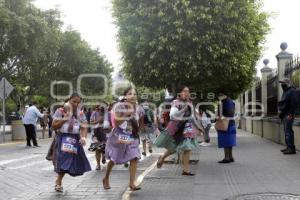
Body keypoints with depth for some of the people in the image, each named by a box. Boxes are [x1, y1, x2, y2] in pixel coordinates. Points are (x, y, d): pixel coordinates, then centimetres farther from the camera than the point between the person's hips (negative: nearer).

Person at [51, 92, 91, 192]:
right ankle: (59, 182, 5)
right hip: (63, 138, -4)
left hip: (75, 139, 4)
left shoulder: (80, 113, 7)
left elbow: (84, 127, 5)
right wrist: (64, 119, -15)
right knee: (63, 159, -14)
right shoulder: (60, 111, -2)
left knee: (74, 160, 4)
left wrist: (83, 137, -13)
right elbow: (54, 126, -3)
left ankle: (58, 180, 25)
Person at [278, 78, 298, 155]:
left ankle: (291, 148, -12)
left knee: (288, 131, -12)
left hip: (288, 115, -10)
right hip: (284, 115, 10)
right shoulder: (285, 91, 21)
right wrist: (281, 111, 15)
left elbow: (294, 103, -18)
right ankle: (288, 147, 16)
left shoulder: (292, 91, -9)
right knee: (286, 131, 11)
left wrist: (291, 114, -21)